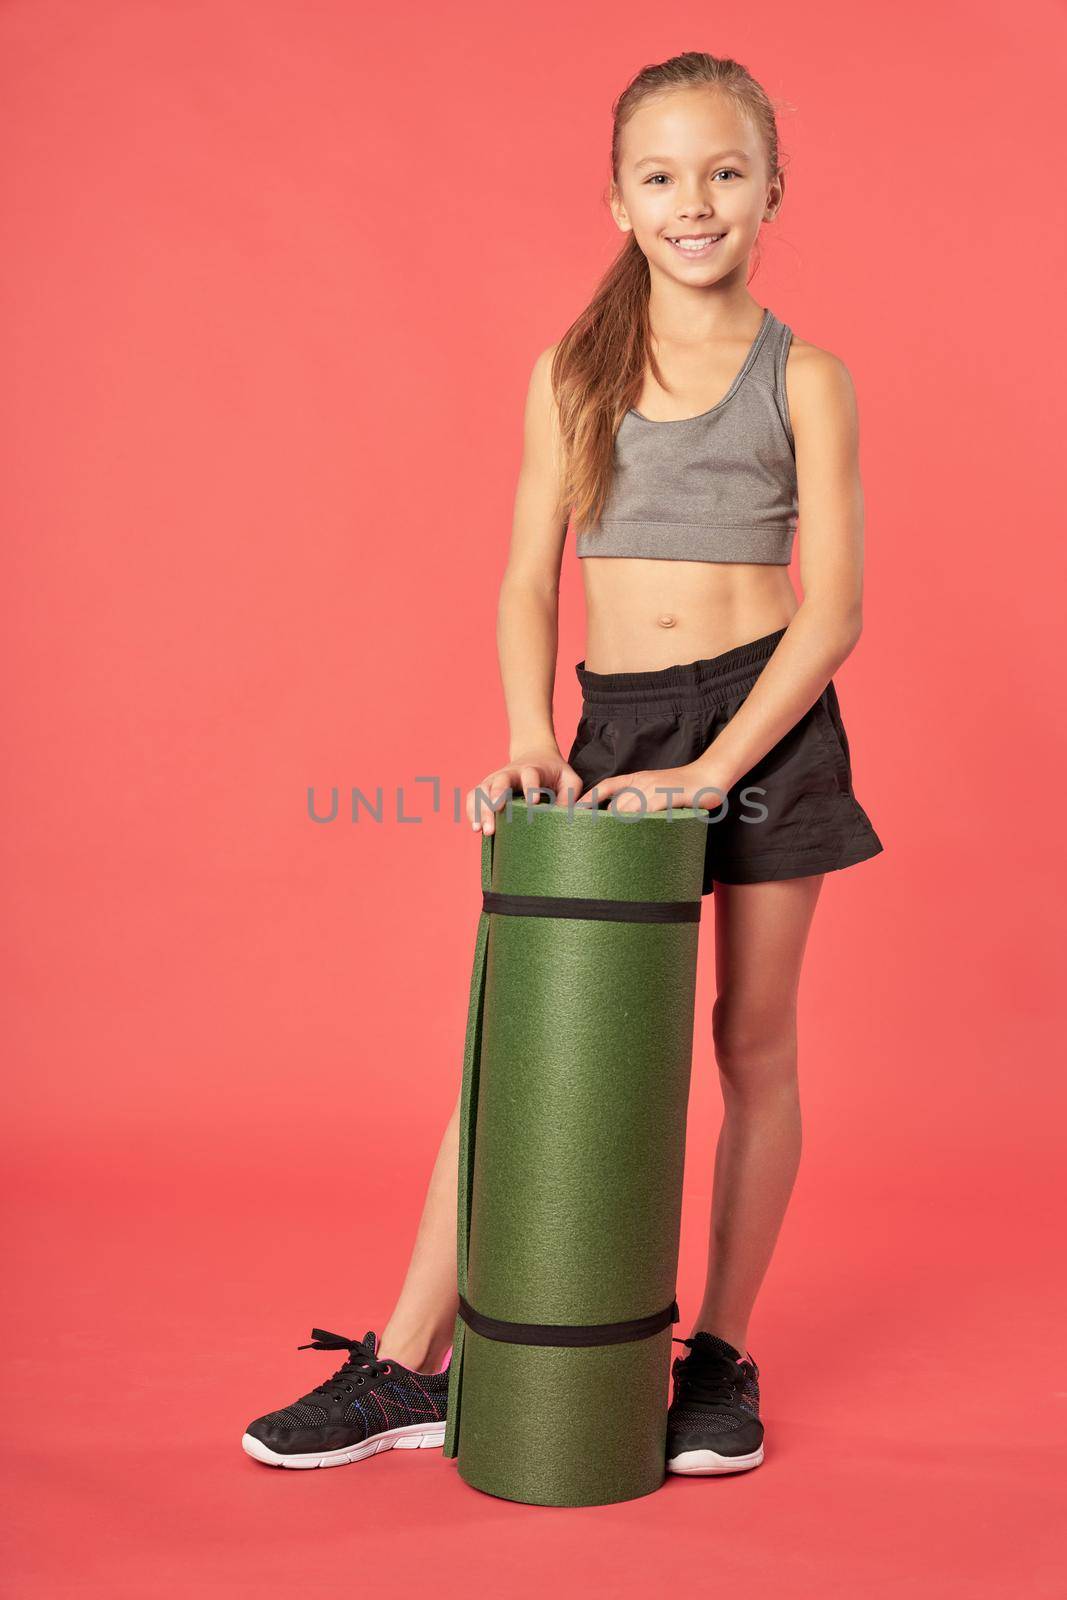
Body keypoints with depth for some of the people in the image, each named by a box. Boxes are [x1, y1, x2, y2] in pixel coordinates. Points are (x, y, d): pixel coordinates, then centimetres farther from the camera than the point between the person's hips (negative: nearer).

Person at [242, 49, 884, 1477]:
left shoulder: (804, 379, 0)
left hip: (767, 722, -2)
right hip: (614, 727, 2)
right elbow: (529, 582, 6)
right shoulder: (570, 375, 8)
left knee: (754, 1039, 7)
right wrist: (530, 746, -10)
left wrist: (709, 771, -16)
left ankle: (722, 1356, 23)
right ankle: (410, 1366, 10)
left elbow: (833, 609, -6)